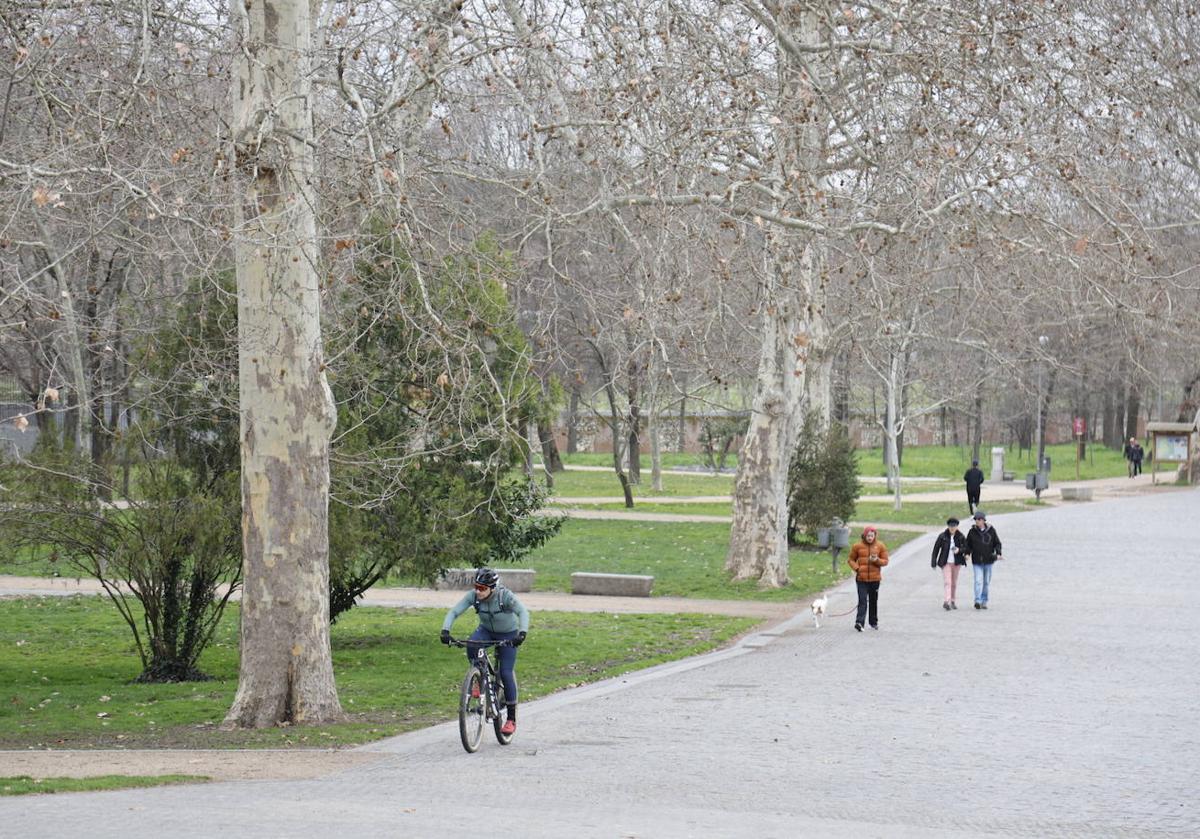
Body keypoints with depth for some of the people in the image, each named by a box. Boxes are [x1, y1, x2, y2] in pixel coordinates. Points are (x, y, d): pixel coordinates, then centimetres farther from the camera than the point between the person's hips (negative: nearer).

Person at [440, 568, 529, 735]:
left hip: (508, 634, -3)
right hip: (486, 630, 3)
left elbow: (523, 612, -41)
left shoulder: (505, 596, -31)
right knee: (471, 645, -31)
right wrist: (445, 630, -41)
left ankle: (511, 719, 1)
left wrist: (522, 633, -58)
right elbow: (454, 612, -23)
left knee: (506, 673, -10)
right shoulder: (473, 596, -22)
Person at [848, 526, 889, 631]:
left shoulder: (880, 546, 1)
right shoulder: (857, 546, -1)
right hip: (861, 578, -2)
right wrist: (857, 568, -10)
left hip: (875, 579, 2)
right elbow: (851, 560, 7)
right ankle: (859, 622, -22)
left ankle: (874, 622, 28)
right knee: (862, 601, -13)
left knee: (873, 601, 13)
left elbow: (885, 561, 4)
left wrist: (877, 560, -16)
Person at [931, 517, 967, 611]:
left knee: (954, 582, 11)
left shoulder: (961, 537, -2)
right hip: (946, 562, -2)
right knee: (947, 582, -14)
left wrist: (959, 550, -19)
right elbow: (936, 549, -1)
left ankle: (952, 601, 24)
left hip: (956, 562, 2)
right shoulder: (942, 536, -6)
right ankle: (947, 601, -26)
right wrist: (933, 562, -3)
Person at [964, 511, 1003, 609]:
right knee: (978, 581, -14)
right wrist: (967, 553, -8)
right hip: (977, 561, -1)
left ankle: (984, 601, 20)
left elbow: (997, 543, 4)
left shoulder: (991, 530, -1)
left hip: (988, 560, 1)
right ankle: (978, 601, -20)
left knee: (986, 582, 9)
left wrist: (998, 554, -9)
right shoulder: (972, 532, 0)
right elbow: (968, 544, 8)